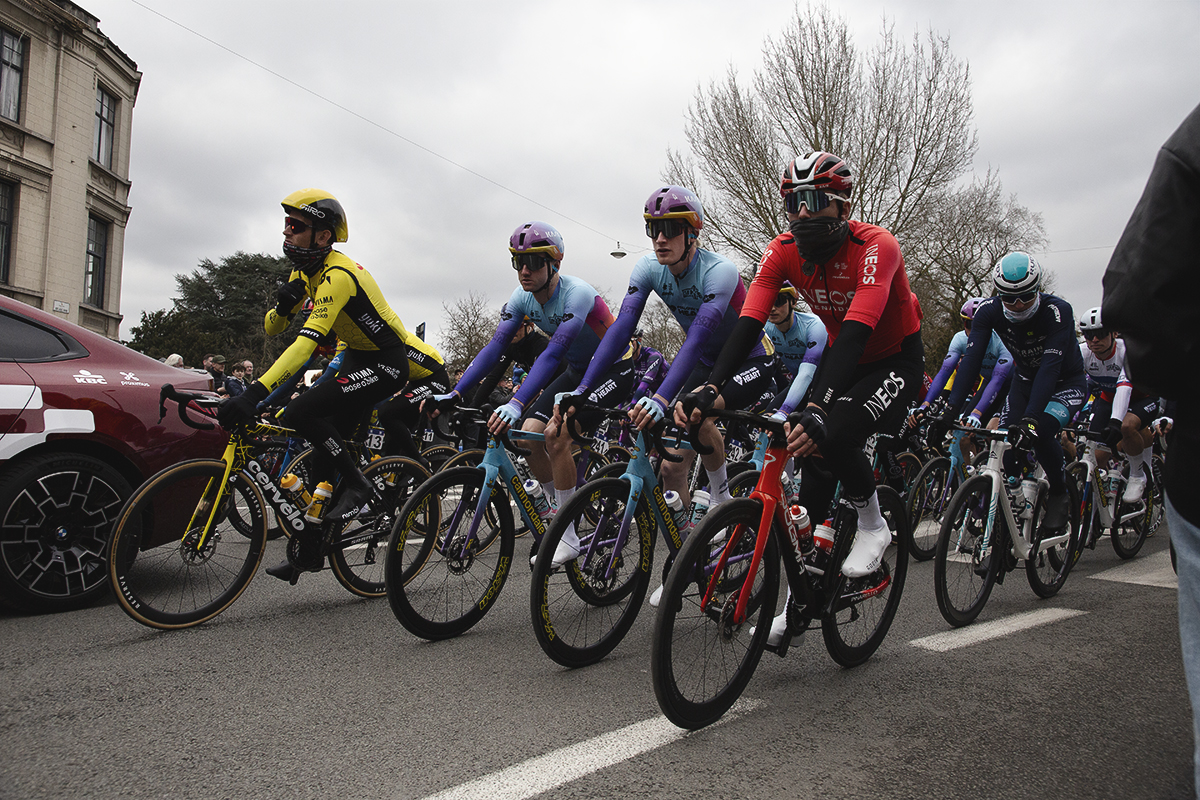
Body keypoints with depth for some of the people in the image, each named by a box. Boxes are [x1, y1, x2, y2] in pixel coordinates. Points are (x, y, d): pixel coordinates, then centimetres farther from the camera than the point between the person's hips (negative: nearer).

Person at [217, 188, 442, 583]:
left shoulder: (337, 275, -26)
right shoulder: (305, 272, 5)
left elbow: (306, 342, -37)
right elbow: (271, 329, 7)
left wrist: (255, 393, -44)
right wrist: (284, 304, -17)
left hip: (387, 362, -9)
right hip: (356, 358, 9)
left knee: (301, 412, -23)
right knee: (325, 444, 6)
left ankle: (357, 485, -5)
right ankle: (308, 550, 16)